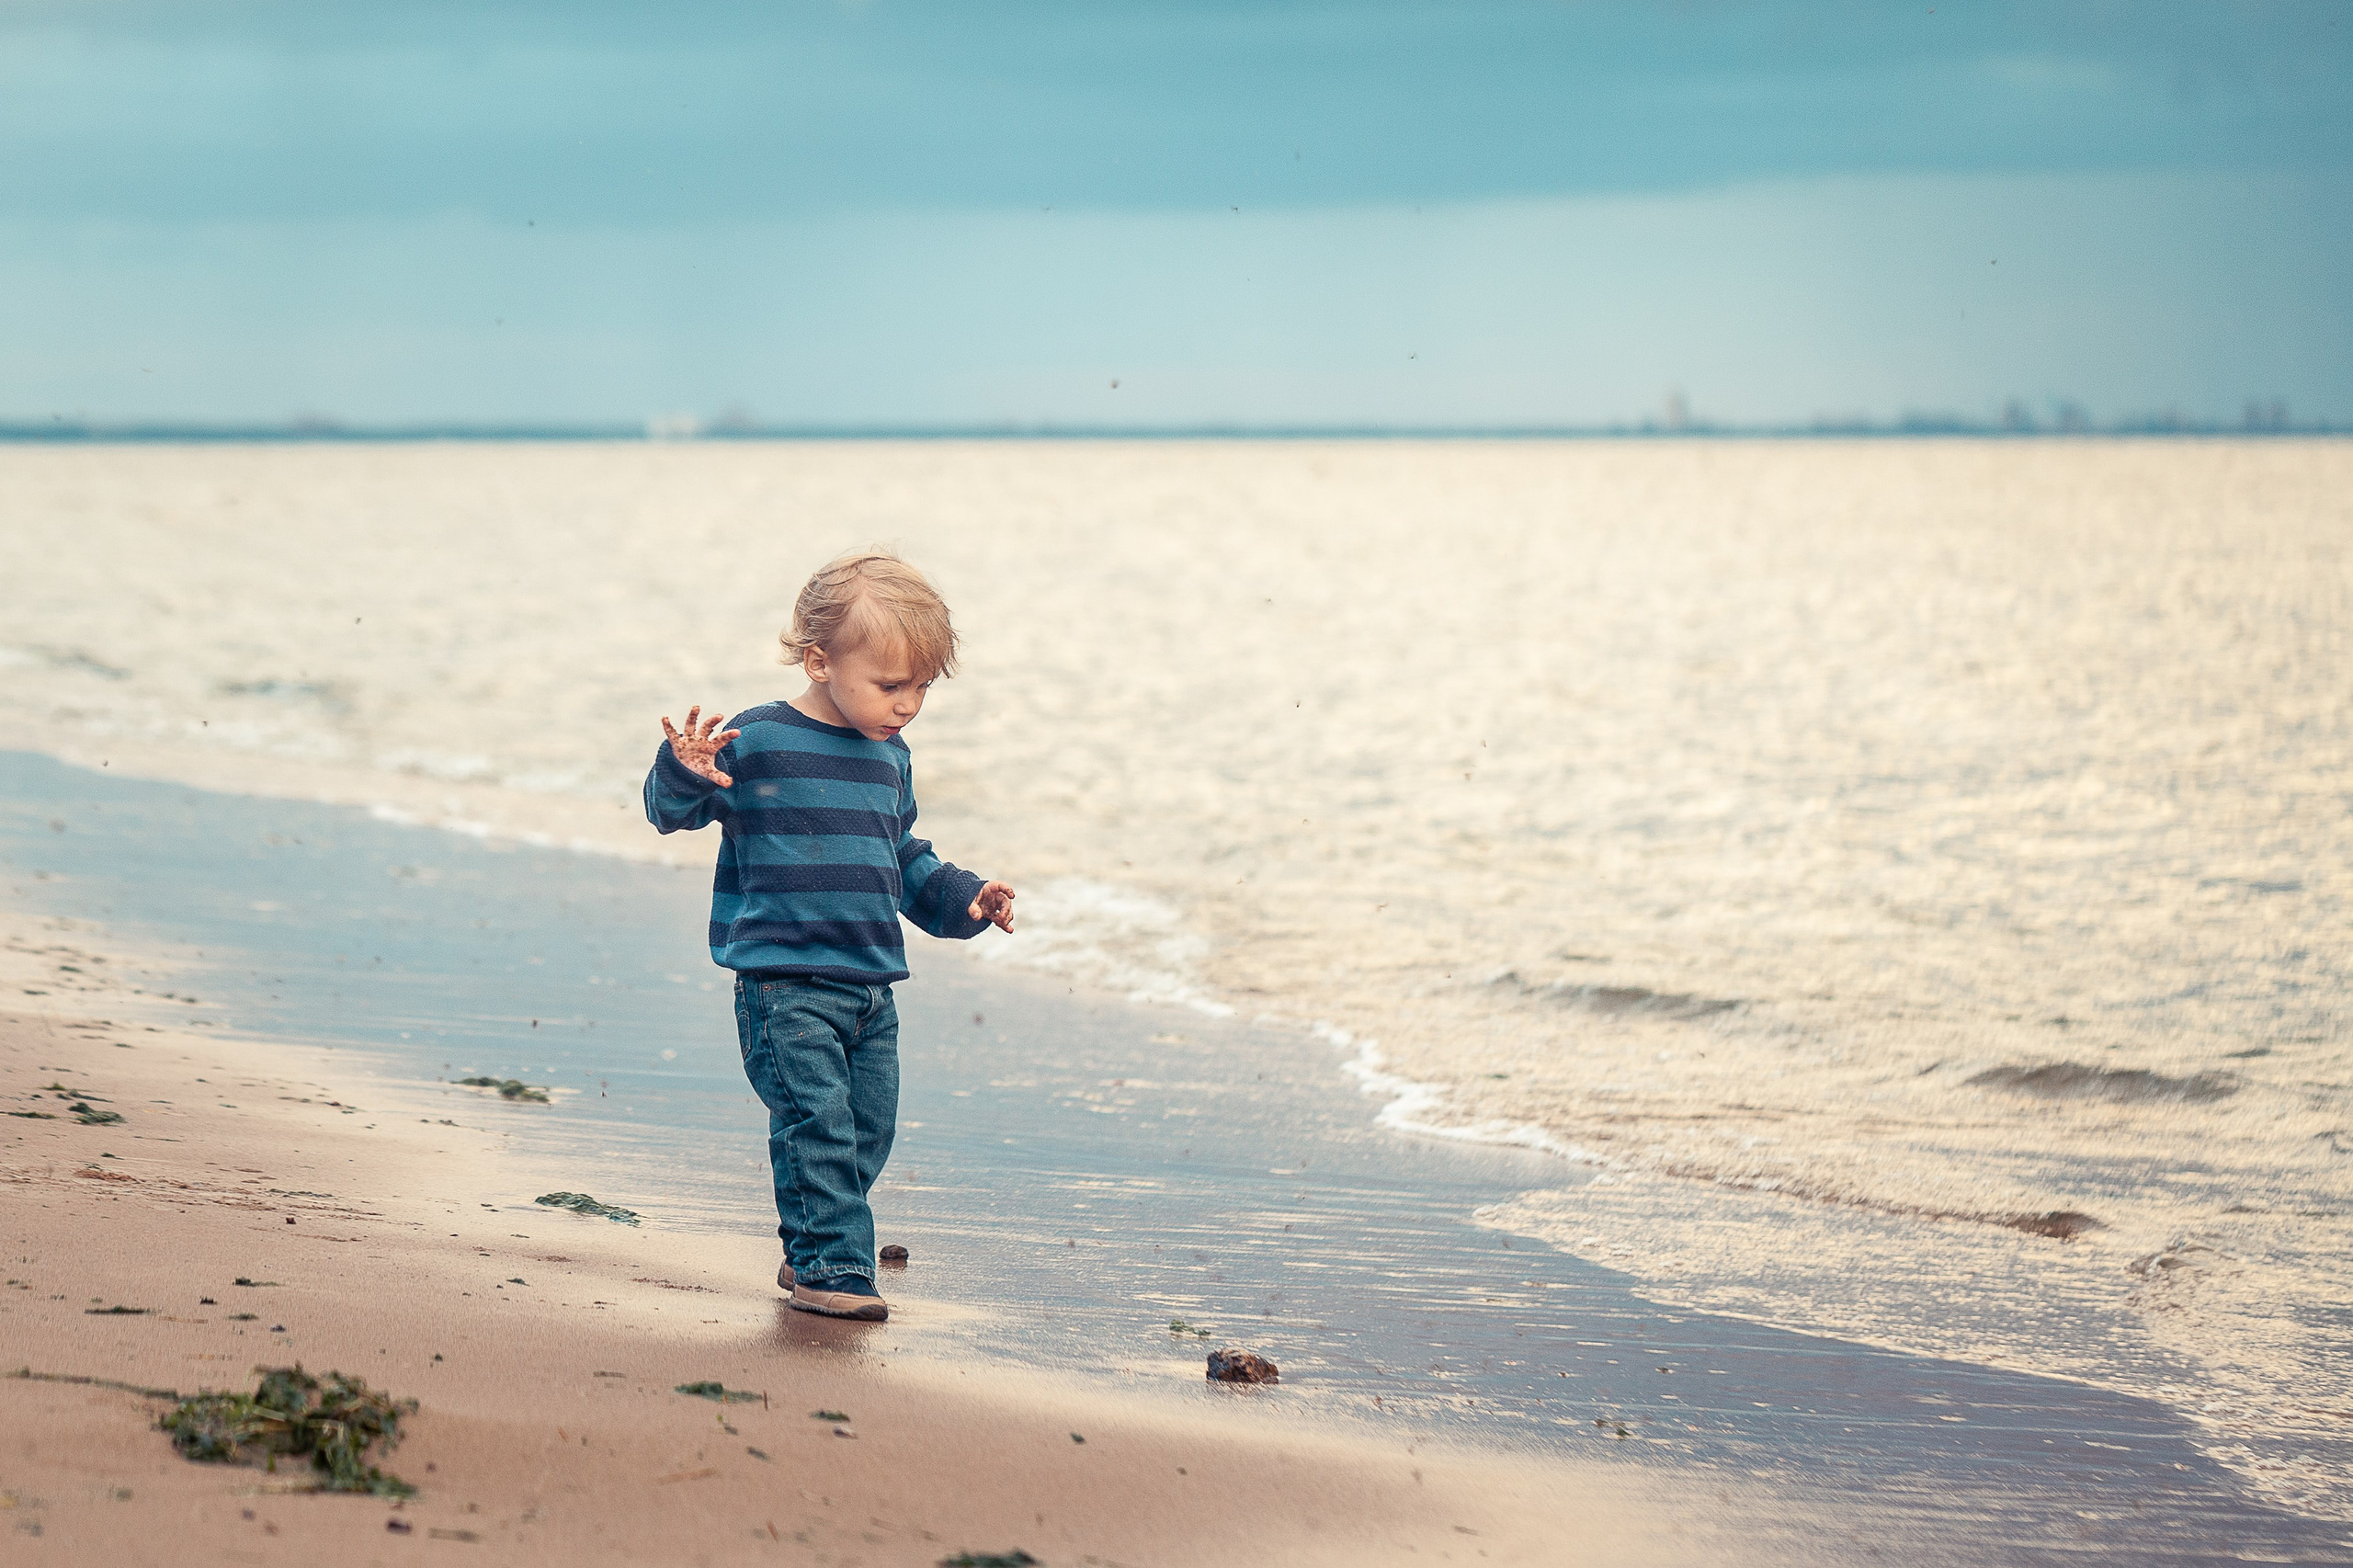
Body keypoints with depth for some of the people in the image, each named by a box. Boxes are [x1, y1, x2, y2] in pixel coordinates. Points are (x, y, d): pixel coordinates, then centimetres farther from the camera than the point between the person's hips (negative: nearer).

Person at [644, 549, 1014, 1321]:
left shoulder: (890, 759, 14)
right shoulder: (756, 742, -8)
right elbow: (672, 813, -8)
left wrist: (960, 898, 14)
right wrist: (684, 772, -29)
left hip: (872, 989, 7)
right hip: (784, 985, -7)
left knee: (867, 1132, 10)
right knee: (818, 1124, -15)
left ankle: (808, 1255, 26)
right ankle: (833, 1266, -9)